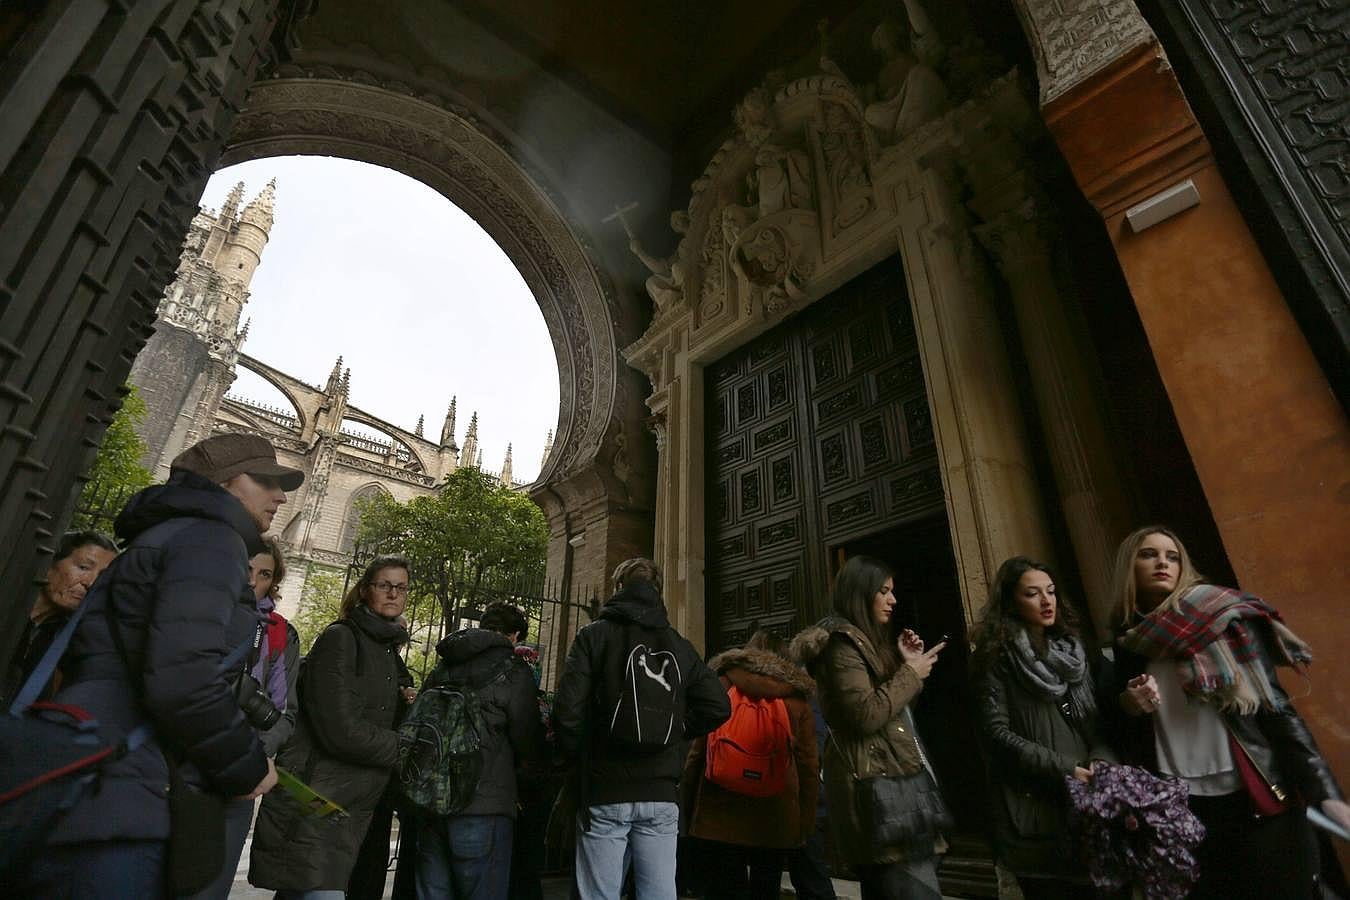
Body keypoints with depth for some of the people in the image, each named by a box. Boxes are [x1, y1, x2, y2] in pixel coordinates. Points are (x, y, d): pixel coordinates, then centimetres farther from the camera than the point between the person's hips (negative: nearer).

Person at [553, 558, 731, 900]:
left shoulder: (595, 634, -2)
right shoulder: (680, 646, 8)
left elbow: (567, 710, -10)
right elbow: (718, 707, 3)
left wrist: (577, 759, 6)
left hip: (604, 792, -3)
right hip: (662, 794, 3)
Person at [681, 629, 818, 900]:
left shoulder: (723, 684, 0)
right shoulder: (798, 695, 6)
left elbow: (698, 750, -1)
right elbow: (809, 765, 3)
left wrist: (688, 803, 8)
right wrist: (806, 821, 10)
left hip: (721, 815, -2)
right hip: (777, 820, 2)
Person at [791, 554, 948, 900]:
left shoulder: (865, 641, 18)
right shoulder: (842, 641, -12)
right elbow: (867, 715, -21)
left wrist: (905, 663, 9)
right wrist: (911, 673, -10)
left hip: (889, 781, 10)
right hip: (878, 786, -10)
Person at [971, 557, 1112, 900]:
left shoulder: (1072, 648, 13)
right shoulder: (996, 657, -6)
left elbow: (1098, 719, 11)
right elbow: (997, 733, -12)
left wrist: (1101, 760, -8)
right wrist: (1063, 770, -15)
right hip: (1034, 806, -5)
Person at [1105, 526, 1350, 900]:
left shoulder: (1218, 614, -3)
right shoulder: (1125, 643, 5)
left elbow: (1275, 706, -6)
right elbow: (1122, 733, 14)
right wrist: (1126, 704, -7)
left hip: (1259, 800, -2)